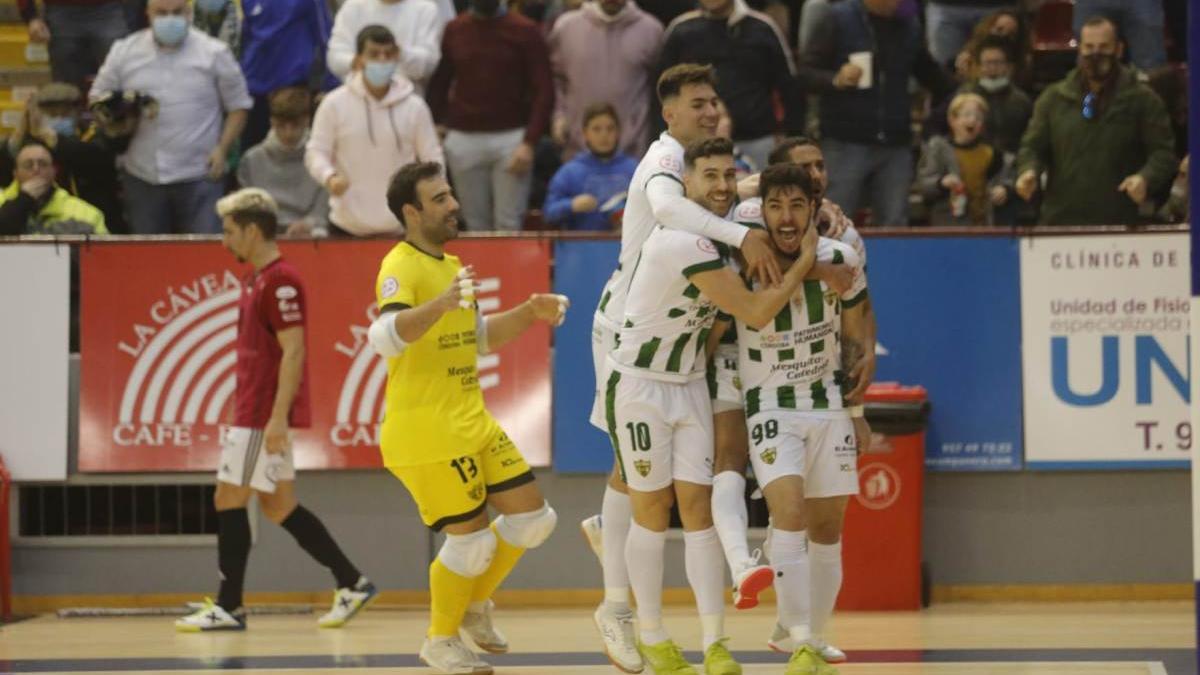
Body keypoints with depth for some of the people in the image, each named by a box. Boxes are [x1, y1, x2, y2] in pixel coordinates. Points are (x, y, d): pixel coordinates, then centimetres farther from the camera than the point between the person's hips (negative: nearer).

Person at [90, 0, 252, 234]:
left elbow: (238, 106, 6)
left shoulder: (214, 54, 2)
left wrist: (222, 149, -6)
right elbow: (97, 98, 14)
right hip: (143, 178, 2)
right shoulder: (124, 52, 7)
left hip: (200, 178, -2)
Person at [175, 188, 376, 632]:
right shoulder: (258, 279, 16)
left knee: (229, 500, -5)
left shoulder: (280, 281, -15)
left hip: (264, 416, -10)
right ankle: (352, 583, 14)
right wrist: (239, 407, 22)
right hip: (253, 413, 10)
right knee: (278, 504, 11)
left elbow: (293, 353, -20)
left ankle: (229, 608, 0)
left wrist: (277, 417, -24)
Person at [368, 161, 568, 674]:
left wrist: (529, 313, 14)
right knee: (472, 537, -6)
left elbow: (480, 336, 29)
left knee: (532, 516, 9)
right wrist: (439, 305, -47)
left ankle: (475, 603, 28)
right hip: (425, 431, -9)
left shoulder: (450, 266, 16)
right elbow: (384, 337, -32)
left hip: (471, 421, 9)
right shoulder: (402, 267, -14)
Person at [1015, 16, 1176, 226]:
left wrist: (1146, 178, -20)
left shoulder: (1143, 100, 4)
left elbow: (1163, 152, 0)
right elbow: (1032, 147, 15)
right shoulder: (1054, 98, 12)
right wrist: (1029, 172, -8)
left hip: (1119, 224, -2)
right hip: (1059, 222, 2)